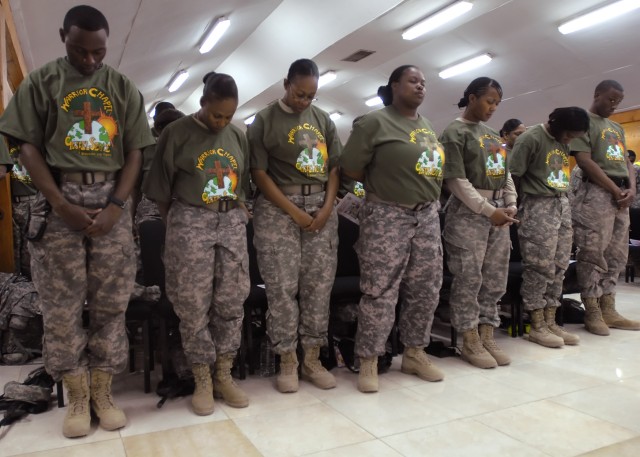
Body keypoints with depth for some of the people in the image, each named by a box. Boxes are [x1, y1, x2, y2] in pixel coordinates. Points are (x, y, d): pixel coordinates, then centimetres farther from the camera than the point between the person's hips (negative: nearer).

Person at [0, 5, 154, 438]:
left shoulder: (123, 88, 9)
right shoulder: (40, 82, 7)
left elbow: (134, 152, 6)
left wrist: (115, 207, -7)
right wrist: (61, 205, -10)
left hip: (111, 200, 1)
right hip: (59, 199, 0)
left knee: (111, 302, 2)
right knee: (61, 304, 2)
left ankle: (103, 390, 15)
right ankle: (77, 395, 15)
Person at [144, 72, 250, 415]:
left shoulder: (238, 136, 12)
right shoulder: (177, 133, -1)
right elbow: (161, 189, 2)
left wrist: (239, 211, 9)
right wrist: (174, 227, 4)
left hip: (231, 222, 4)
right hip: (191, 221, -4)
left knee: (231, 302, 3)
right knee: (193, 305, -1)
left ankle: (224, 375, 17)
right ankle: (202, 380, 12)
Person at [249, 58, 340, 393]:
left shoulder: (323, 120, 13)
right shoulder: (265, 120, 1)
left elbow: (335, 167, 11)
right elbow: (259, 172, -6)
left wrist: (327, 207, -4)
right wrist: (294, 212, -11)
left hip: (321, 206, 4)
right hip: (278, 207, -3)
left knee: (319, 285, 4)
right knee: (282, 287, -2)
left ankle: (312, 359, 16)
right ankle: (287, 362, 11)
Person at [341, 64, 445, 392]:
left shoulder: (427, 126, 16)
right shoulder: (375, 122, -7)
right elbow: (350, 169, -9)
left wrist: (430, 198, 8)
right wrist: (383, 184, 2)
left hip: (427, 216, 7)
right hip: (387, 217, -7)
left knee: (426, 288, 10)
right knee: (380, 290, -4)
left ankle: (414, 354, 24)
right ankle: (368, 361, 8)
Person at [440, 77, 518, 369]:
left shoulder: (493, 135, 17)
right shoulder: (455, 132, -5)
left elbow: (506, 175, 19)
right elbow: (456, 180, -13)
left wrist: (511, 205, 4)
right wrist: (488, 210, -16)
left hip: (498, 211, 8)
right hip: (469, 212, -7)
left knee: (496, 277, 9)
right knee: (468, 278, -3)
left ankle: (486, 336, 19)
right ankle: (470, 342, 8)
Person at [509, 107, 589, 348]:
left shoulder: (563, 142, 15)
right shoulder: (531, 138, -9)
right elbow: (513, 175, -11)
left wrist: (562, 198, 9)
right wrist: (527, 203, -3)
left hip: (562, 204, 8)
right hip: (539, 206, -8)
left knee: (559, 266, 7)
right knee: (540, 267, -6)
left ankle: (550, 322, 14)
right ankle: (537, 326, 2)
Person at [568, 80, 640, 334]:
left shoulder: (617, 128, 23)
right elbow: (584, 161, -12)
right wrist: (615, 190, -12)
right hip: (595, 193, -8)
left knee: (616, 255, 7)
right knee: (593, 254, -7)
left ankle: (608, 310, 12)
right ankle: (592, 313, -2)